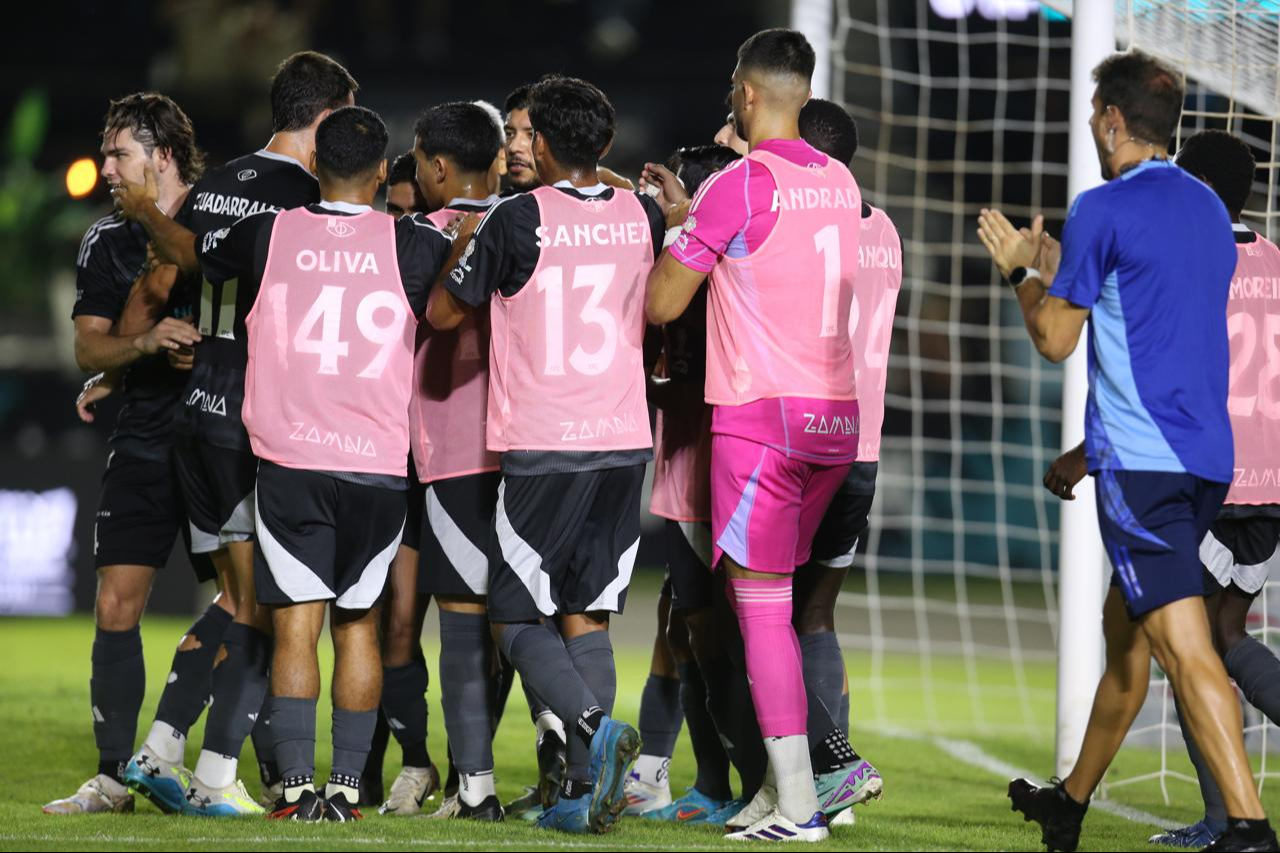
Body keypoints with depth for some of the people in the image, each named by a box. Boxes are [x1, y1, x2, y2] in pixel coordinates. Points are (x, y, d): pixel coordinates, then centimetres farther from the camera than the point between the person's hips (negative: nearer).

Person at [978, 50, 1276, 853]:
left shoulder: (1103, 209, -9)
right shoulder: (1209, 208, 16)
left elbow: (1056, 338, -4)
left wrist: (1022, 268, 14)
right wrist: (1058, 268, 35)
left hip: (1139, 457, -9)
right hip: (1206, 455, 9)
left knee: (1183, 644, -15)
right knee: (1124, 629, 21)